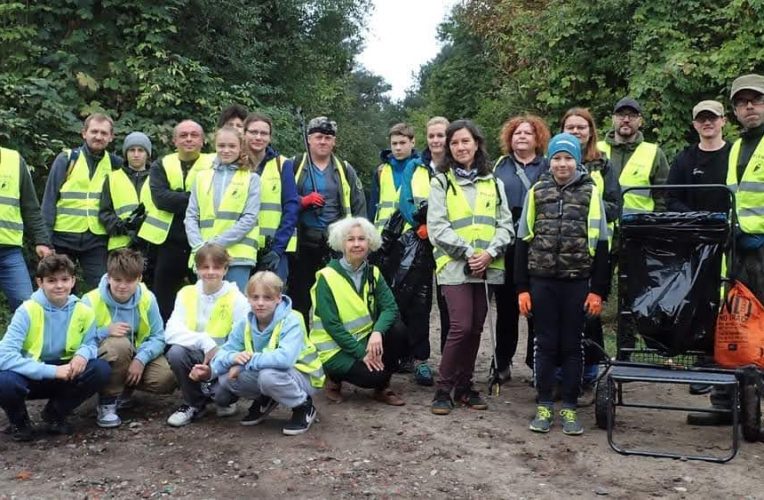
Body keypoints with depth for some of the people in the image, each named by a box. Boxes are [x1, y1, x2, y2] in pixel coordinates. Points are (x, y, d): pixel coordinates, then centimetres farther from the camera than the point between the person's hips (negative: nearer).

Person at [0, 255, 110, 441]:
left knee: (101, 369, -22)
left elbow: (91, 343, 0)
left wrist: (83, 354, -26)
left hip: (65, 375, 3)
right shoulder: (28, 311, -19)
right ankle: (19, 421, 2)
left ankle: (55, 414, 5)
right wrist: (52, 371, -32)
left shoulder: (83, 311, -8)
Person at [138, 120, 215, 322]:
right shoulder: (161, 166, 10)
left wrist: (177, 198, -16)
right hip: (167, 244, 2)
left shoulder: (213, 165, 4)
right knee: (164, 305, 10)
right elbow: (160, 197, -7)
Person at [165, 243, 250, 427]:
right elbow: (171, 332, -14)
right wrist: (204, 342, -29)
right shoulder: (186, 293, 0)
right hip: (196, 358, 2)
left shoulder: (237, 299, -8)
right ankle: (194, 404, -1)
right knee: (175, 352, -29)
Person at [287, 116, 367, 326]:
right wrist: (304, 201, -12)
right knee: (299, 300, 4)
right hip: (303, 243, -1)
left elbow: (359, 206, 13)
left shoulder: (345, 170, 13)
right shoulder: (293, 166, 7)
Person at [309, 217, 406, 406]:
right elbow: (331, 325, -17)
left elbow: (390, 307, -10)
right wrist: (361, 352, -21)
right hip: (335, 348, -5)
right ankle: (334, 377, 5)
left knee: (398, 332, -20)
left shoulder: (373, 273, 3)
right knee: (373, 375, -26)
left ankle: (382, 387, 0)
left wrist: (377, 332, -30)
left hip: (365, 338, 5)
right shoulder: (327, 277, -13)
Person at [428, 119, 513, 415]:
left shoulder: (493, 183, 13)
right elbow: (437, 227, -6)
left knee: (475, 328, 7)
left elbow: (505, 225, 7)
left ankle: (464, 386, 20)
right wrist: (468, 252, -14)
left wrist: (490, 252, -10)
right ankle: (443, 388, 1)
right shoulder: (441, 182, 3)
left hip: (486, 268, 4)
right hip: (454, 266, -4)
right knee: (461, 327, -13)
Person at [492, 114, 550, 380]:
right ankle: (503, 362, 17)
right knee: (506, 306, 7)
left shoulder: (548, 168, 10)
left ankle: (537, 362, 12)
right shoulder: (500, 167, 14)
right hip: (506, 246, 1)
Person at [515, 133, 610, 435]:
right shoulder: (536, 192, 6)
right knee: (545, 344, 7)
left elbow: (600, 244, 1)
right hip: (542, 281, 1)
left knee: (572, 345, 7)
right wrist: (522, 288, 1)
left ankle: (569, 408, 17)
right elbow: (524, 241, 6)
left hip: (577, 282, -1)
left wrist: (598, 290, -3)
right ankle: (544, 406, 17)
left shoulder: (590, 192, 2)